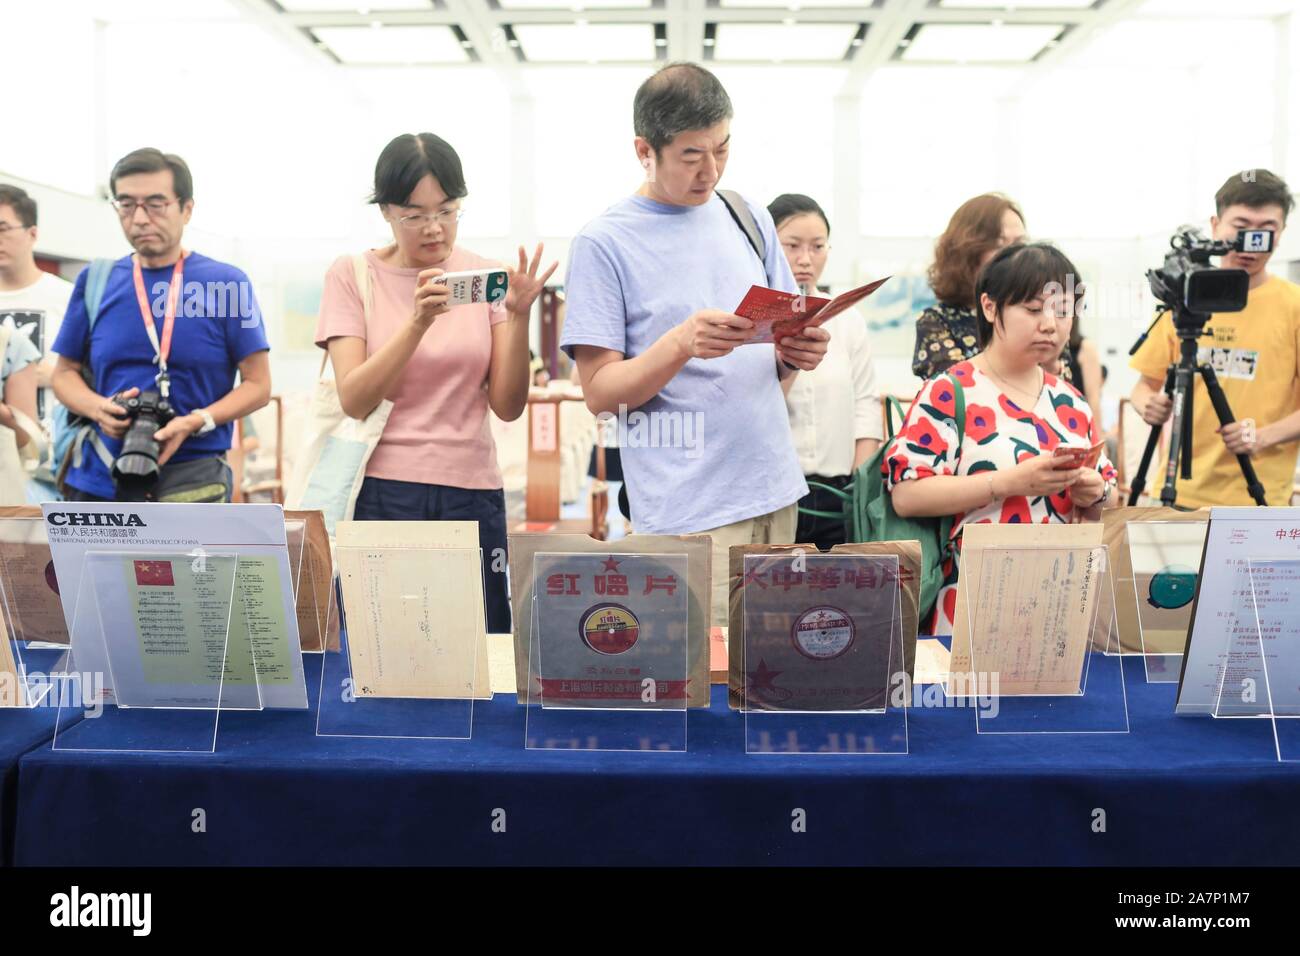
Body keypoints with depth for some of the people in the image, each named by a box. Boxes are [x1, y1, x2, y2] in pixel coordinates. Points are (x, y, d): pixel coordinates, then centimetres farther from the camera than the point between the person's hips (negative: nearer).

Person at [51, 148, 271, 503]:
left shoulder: (226, 283, -1)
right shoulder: (95, 280, 8)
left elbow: (257, 384, 0)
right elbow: (65, 372, 15)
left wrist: (195, 422, -17)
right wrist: (98, 408, -7)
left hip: (191, 481, -3)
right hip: (96, 478, 3)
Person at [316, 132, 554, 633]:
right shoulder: (352, 274, 1)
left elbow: (508, 406, -1)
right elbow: (355, 399, -10)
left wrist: (519, 316, -15)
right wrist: (419, 321, -21)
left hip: (471, 493, 2)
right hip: (381, 493, -1)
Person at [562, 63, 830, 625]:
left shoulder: (749, 219, 11)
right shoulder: (604, 243, -6)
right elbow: (600, 393, -8)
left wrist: (797, 353, -5)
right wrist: (683, 342, -24)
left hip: (776, 491, 6)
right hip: (687, 512, -5)